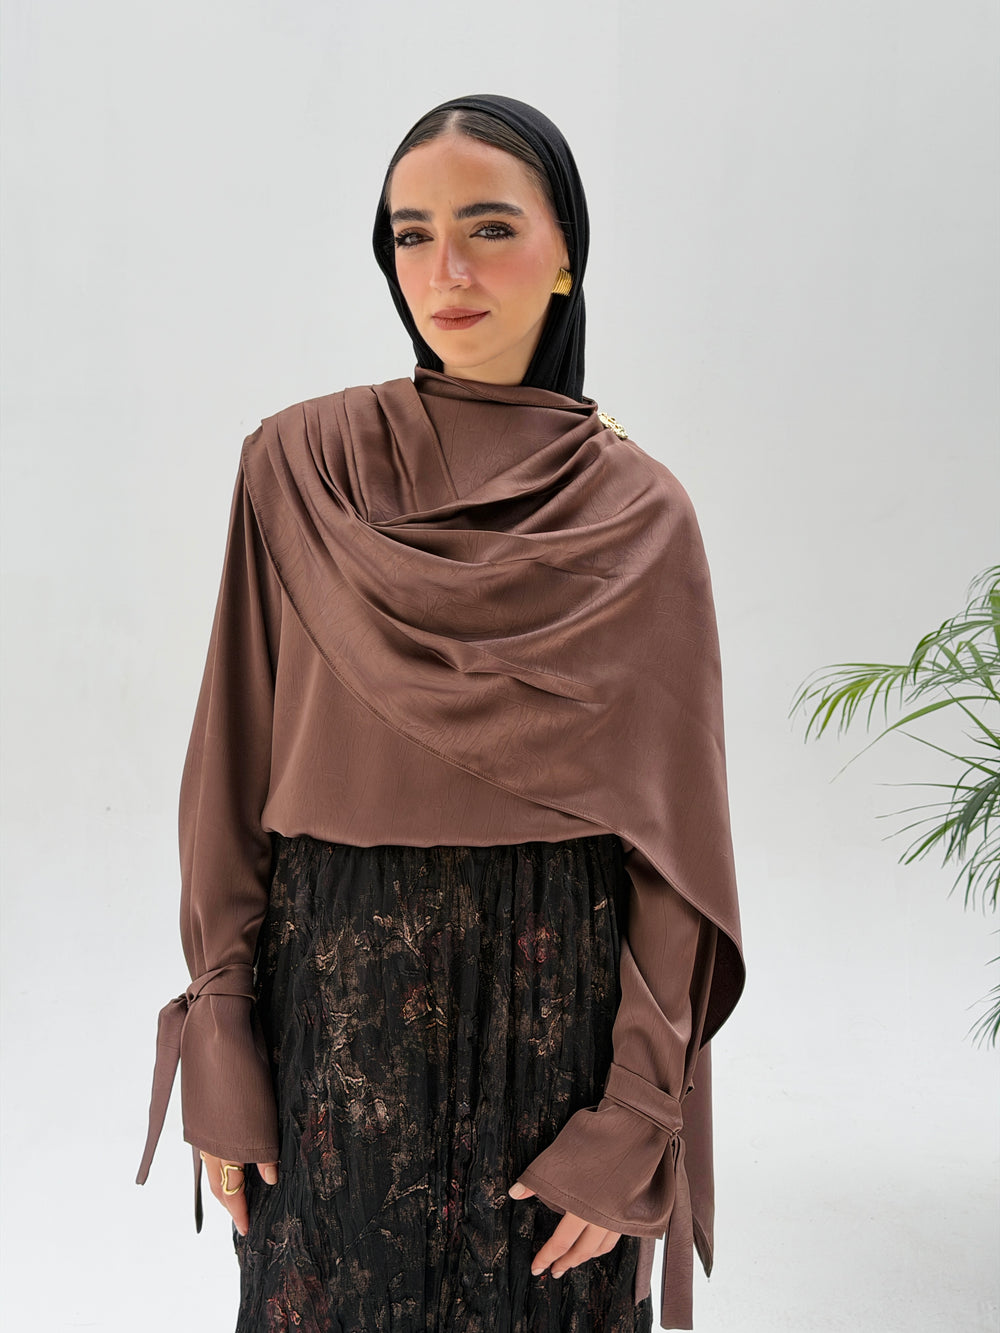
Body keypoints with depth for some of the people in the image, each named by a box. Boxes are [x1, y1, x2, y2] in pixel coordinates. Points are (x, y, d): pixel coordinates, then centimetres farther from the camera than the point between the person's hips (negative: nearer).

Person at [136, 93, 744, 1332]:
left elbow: (673, 838, -4)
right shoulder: (299, 465, -3)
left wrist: (634, 1128, -6)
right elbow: (234, 769, -1)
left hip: (558, 999, 0)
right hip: (333, 999, 1)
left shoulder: (639, 513, -4)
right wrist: (219, 1057, -3)